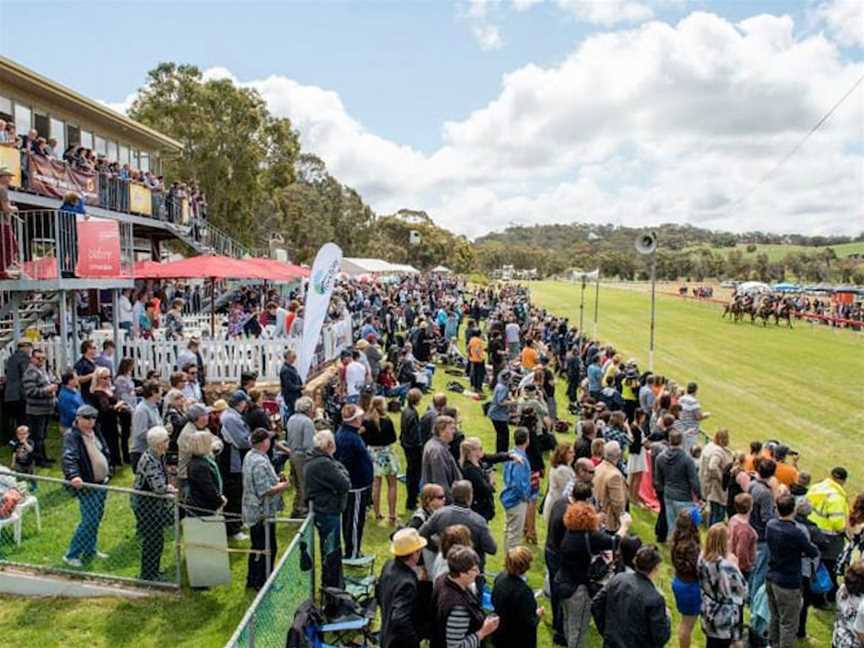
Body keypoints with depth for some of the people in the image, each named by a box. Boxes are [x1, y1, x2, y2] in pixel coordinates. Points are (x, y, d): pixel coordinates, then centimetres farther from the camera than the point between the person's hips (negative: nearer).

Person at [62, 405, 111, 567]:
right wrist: (73, 476, -43)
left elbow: (105, 451, 22)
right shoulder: (71, 436, -15)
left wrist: (106, 470, 17)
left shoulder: (95, 432, 10)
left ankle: (90, 550, 30)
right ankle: (71, 555, 4)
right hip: (85, 485, -8)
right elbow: (68, 458, -29)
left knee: (97, 518, 16)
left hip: (101, 482, 8)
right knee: (89, 521, -9)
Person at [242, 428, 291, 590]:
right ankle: (263, 583, 12)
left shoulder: (249, 456, 6)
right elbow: (265, 491, -28)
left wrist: (276, 480, 10)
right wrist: (283, 486, -13)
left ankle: (252, 580, 32)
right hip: (262, 513, -10)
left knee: (257, 546, 21)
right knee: (268, 549, 3)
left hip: (253, 511, 10)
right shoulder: (260, 462, -26)